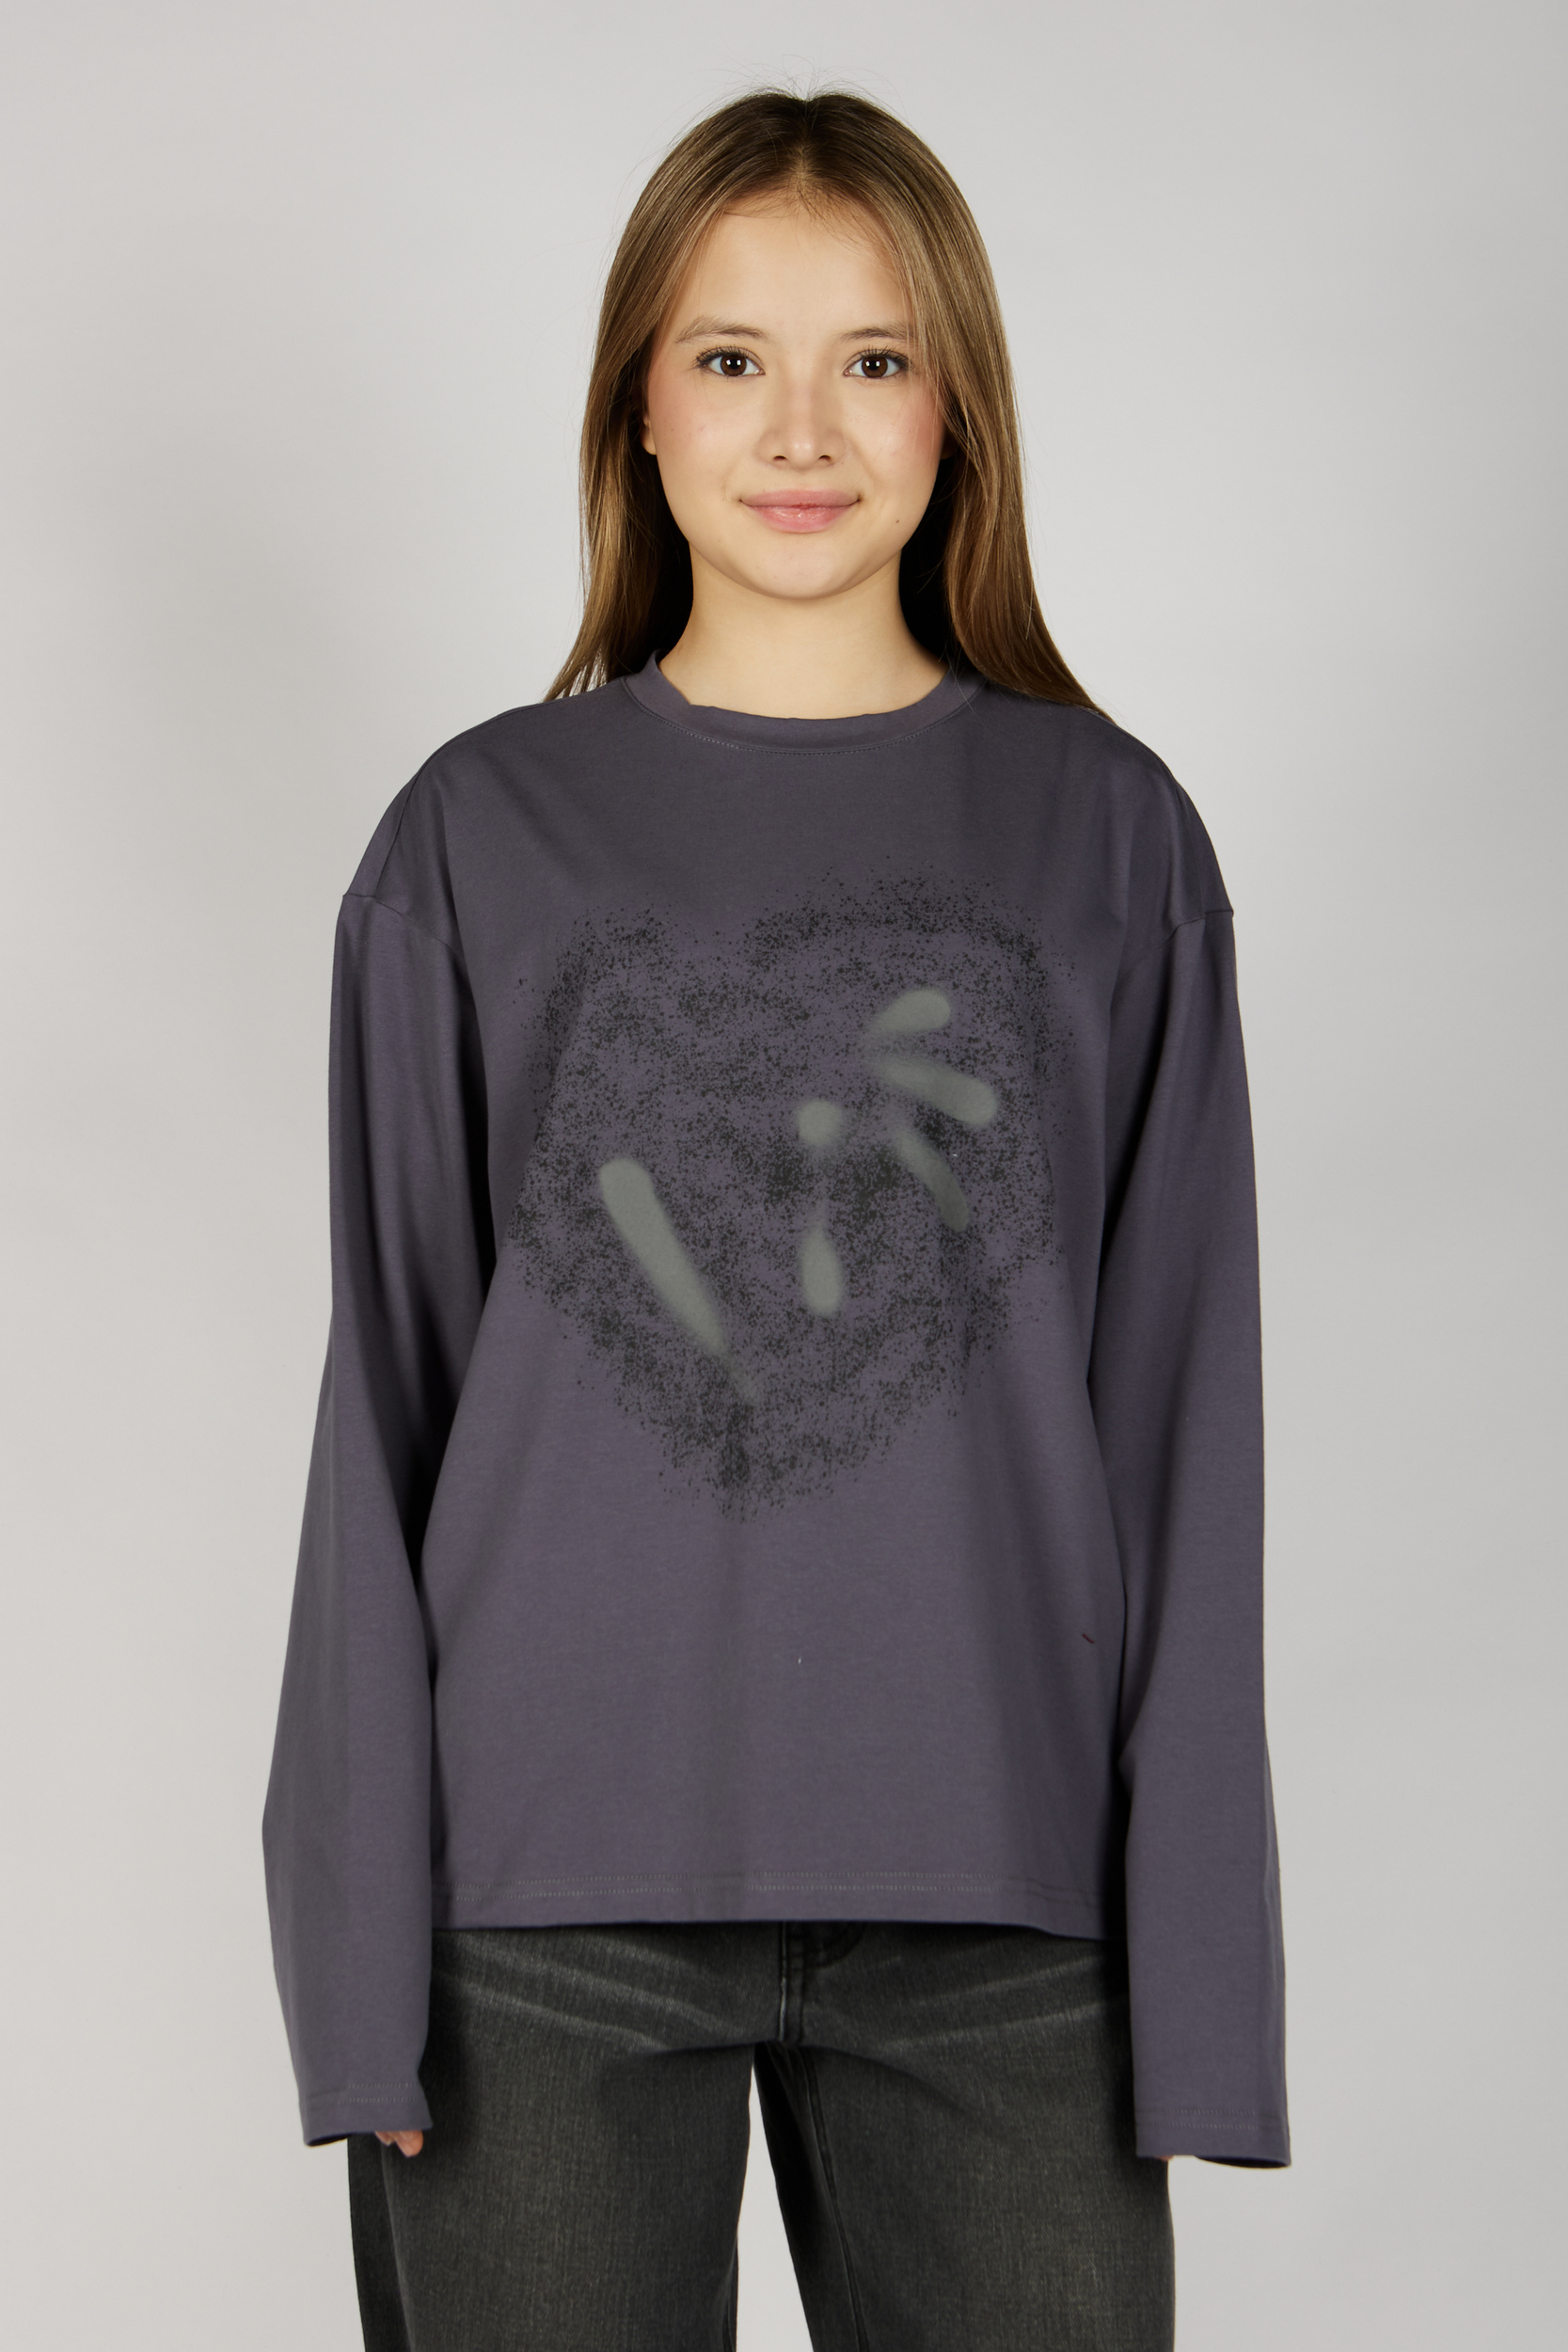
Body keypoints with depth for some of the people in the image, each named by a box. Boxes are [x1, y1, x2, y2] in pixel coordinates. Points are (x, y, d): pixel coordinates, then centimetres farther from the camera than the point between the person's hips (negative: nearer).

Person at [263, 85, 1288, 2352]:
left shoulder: (1108, 840, 4)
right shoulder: (481, 840, 4)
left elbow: (1180, 1411, 3)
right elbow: (391, 1398, 4)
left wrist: (1199, 1981, -1)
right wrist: (362, 1945, -1)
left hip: (998, 1909, 0)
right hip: (548, 1896, 0)